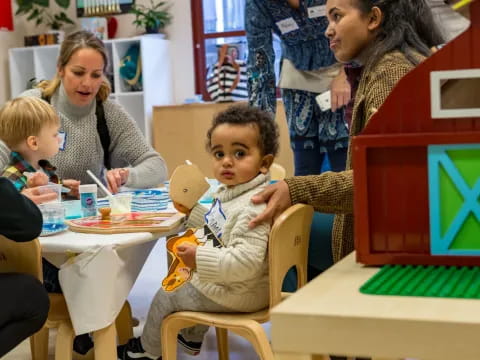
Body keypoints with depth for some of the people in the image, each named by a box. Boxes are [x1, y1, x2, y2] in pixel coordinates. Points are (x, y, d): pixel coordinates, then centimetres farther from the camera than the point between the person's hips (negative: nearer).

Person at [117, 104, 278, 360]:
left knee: (166, 297, 9)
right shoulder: (232, 192, 0)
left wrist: (200, 259, -36)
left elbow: (246, 261, -40)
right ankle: (191, 338, 60)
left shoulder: (252, 207, -33)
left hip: (235, 294, -10)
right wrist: (192, 211, 13)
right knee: (187, 286, 36)